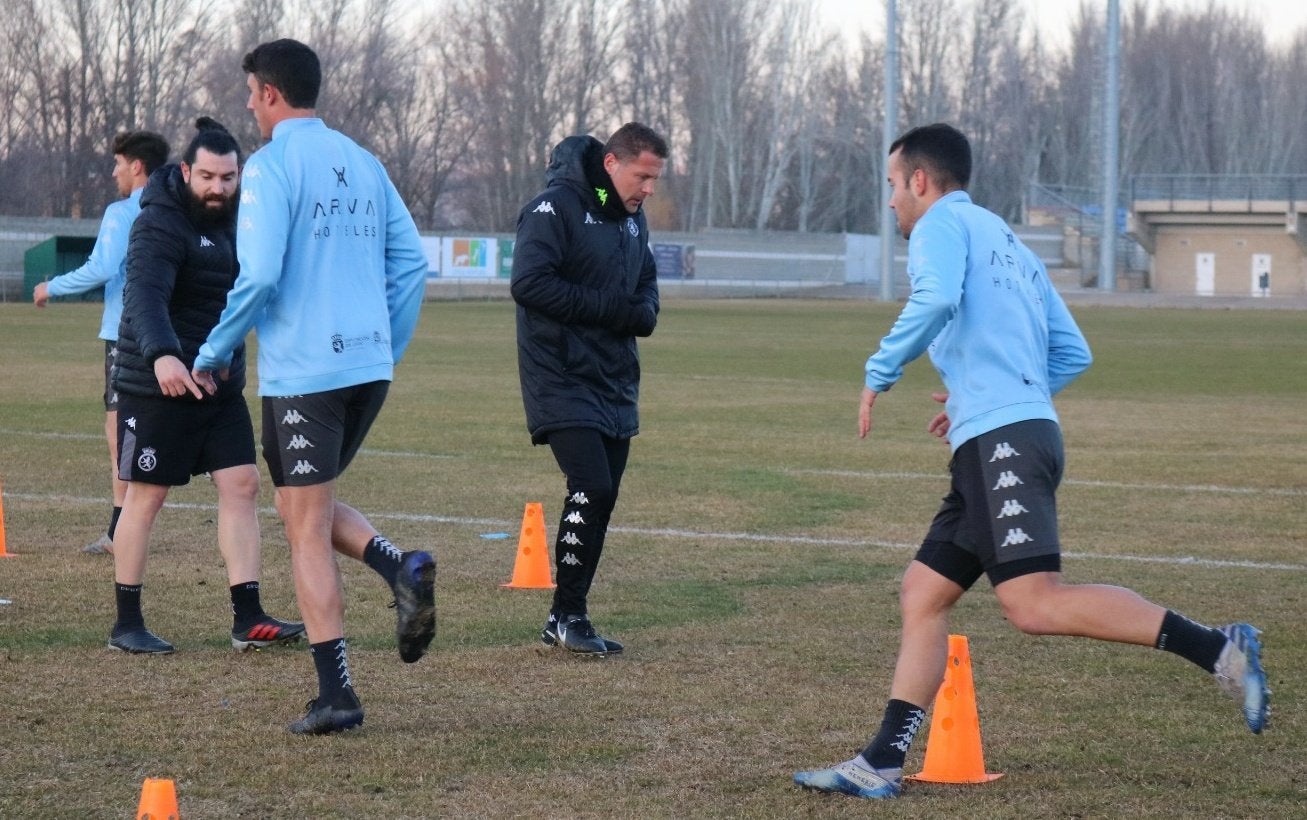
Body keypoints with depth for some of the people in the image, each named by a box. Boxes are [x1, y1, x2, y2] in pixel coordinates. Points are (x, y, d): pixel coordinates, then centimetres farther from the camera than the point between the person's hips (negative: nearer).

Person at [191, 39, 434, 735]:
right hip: (367, 368, 7)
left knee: (307, 532, 0)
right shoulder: (362, 163, 12)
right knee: (314, 510, 22)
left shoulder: (272, 166, -9)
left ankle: (335, 696, -1)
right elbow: (411, 263, 12)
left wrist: (213, 353, -4)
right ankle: (402, 568, -5)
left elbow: (259, 275, -17)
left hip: (302, 374, -7)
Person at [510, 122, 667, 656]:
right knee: (591, 487, -18)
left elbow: (647, 286, 25)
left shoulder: (632, 217, 14)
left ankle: (567, 620, 15)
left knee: (601, 499, 7)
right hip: (562, 380, -8)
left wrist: (642, 312, 0)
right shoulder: (556, 207, -12)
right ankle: (568, 614, -7)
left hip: (614, 384, 8)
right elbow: (529, 283, -21)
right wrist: (607, 307, -17)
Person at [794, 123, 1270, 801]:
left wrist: (879, 373, -11)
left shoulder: (943, 223, 2)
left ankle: (1216, 648, -22)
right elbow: (1072, 355, 26)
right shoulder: (1009, 243, 28)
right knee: (922, 593, 9)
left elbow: (937, 297, -21)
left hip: (1001, 439, -10)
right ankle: (881, 765, 6)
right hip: (997, 447, 10)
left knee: (1032, 603, -20)